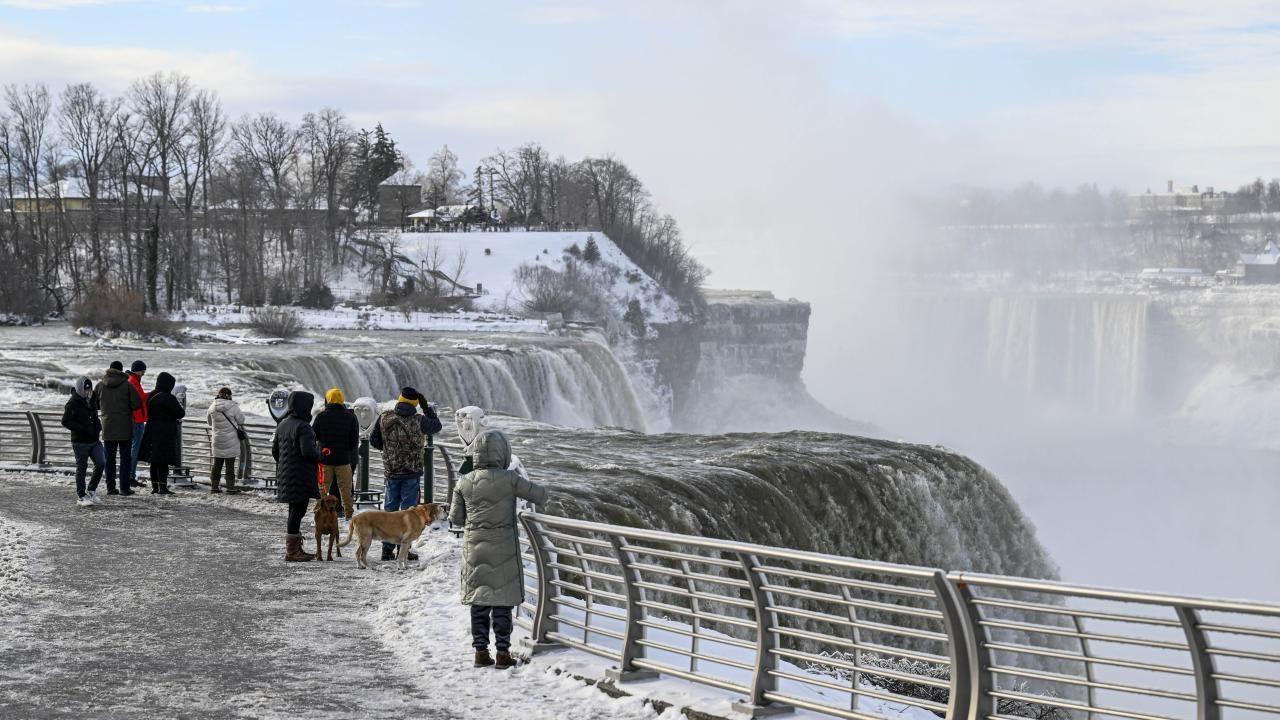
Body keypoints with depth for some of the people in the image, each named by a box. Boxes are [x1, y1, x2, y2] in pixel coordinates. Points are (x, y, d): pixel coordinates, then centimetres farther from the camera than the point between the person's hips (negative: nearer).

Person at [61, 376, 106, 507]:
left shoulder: (91, 401, 12)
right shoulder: (73, 403, -11)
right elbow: (66, 421, -15)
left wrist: (98, 427, 8)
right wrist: (82, 429, -20)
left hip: (94, 440, 6)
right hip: (80, 442, -6)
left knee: (101, 463, -2)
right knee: (82, 468, 1)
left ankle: (91, 490, 16)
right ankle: (81, 497, 10)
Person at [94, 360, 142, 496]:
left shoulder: (100, 385, 1)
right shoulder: (127, 385, -9)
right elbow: (137, 403, -13)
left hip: (108, 428, 3)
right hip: (125, 428, -3)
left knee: (109, 458, 9)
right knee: (125, 457, 3)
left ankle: (110, 487, 9)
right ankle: (124, 488, 0)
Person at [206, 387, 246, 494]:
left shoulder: (213, 408, 0)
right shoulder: (233, 407, -14)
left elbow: (209, 421, 13)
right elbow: (241, 420, -7)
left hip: (217, 440, 4)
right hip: (231, 440, -4)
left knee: (217, 464, 13)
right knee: (230, 465, 2)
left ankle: (214, 486, 15)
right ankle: (230, 487, 1)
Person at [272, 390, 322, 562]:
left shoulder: (282, 425, 10)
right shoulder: (303, 426, -17)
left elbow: (275, 451, 15)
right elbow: (307, 451, -25)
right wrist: (319, 455, -6)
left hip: (285, 475, 9)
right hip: (301, 478, -9)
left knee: (294, 511, 17)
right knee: (298, 510, -4)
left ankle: (294, 548, 24)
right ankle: (292, 551, -2)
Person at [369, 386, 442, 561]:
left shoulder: (384, 418, -5)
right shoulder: (419, 421, -13)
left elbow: (373, 440, 1)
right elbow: (437, 425, 5)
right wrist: (426, 407, 11)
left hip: (390, 471, 3)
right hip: (411, 473, -3)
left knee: (389, 509, 12)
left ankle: (387, 549, 13)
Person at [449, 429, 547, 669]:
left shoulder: (465, 482, -4)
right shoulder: (510, 479, -14)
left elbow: (455, 517, 3)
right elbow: (541, 496, -6)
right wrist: (528, 485, 13)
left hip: (474, 548, 3)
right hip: (503, 549, -3)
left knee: (479, 602, 11)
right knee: (502, 601, 5)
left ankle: (481, 651, 13)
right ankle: (503, 653, 7)